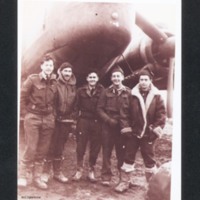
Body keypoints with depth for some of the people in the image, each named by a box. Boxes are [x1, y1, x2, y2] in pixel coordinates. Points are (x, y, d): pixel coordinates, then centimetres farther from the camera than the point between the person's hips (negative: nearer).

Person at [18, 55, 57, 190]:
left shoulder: (54, 82, 5)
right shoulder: (32, 79, -5)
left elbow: (55, 101, 11)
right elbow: (22, 96, -2)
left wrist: (53, 114, 2)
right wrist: (25, 112, -4)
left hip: (48, 119, 4)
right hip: (33, 117, -3)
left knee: (43, 150, 6)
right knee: (31, 148, -5)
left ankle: (37, 177, 17)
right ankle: (23, 176, 9)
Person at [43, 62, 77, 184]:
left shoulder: (73, 87, 10)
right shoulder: (55, 84, -6)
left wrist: (73, 119, 9)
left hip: (66, 120, 5)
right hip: (55, 119, -5)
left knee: (60, 147, 13)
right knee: (51, 146, -2)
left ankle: (58, 172, 22)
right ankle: (47, 172, 9)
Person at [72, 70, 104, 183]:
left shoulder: (102, 91, 1)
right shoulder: (81, 91, 8)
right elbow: (77, 106, 7)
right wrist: (75, 119, -1)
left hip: (97, 122, -1)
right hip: (83, 120, 1)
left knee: (95, 147, 4)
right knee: (80, 146, 1)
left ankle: (91, 171, 17)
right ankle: (79, 170, 13)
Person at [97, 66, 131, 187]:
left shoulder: (128, 93, 0)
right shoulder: (107, 92, 5)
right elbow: (100, 108, 3)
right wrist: (108, 119, -9)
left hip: (122, 127, -1)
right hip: (108, 126, 1)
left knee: (122, 152, 3)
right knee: (107, 152, 5)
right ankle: (106, 176, 15)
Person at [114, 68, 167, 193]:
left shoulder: (156, 96, -3)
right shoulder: (132, 95, -2)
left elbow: (161, 114, -3)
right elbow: (125, 112, -1)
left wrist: (157, 129, -10)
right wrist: (126, 126, -8)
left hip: (148, 134, -1)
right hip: (133, 132, 1)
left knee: (149, 159, 11)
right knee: (128, 157, 7)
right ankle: (125, 182, 19)